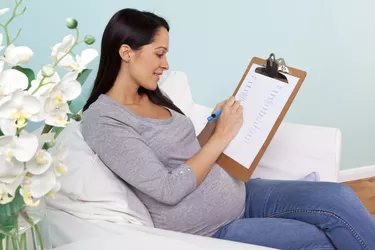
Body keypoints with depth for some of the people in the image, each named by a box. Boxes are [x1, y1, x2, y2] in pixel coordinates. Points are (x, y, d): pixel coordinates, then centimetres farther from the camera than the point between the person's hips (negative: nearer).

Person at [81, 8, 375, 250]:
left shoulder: (153, 96, 8)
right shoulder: (102, 120, -17)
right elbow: (170, 190, -23)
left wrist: (214, 123, 1)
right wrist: (222, 135, -18)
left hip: (238, 193, 7)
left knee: (338, 196, -11)